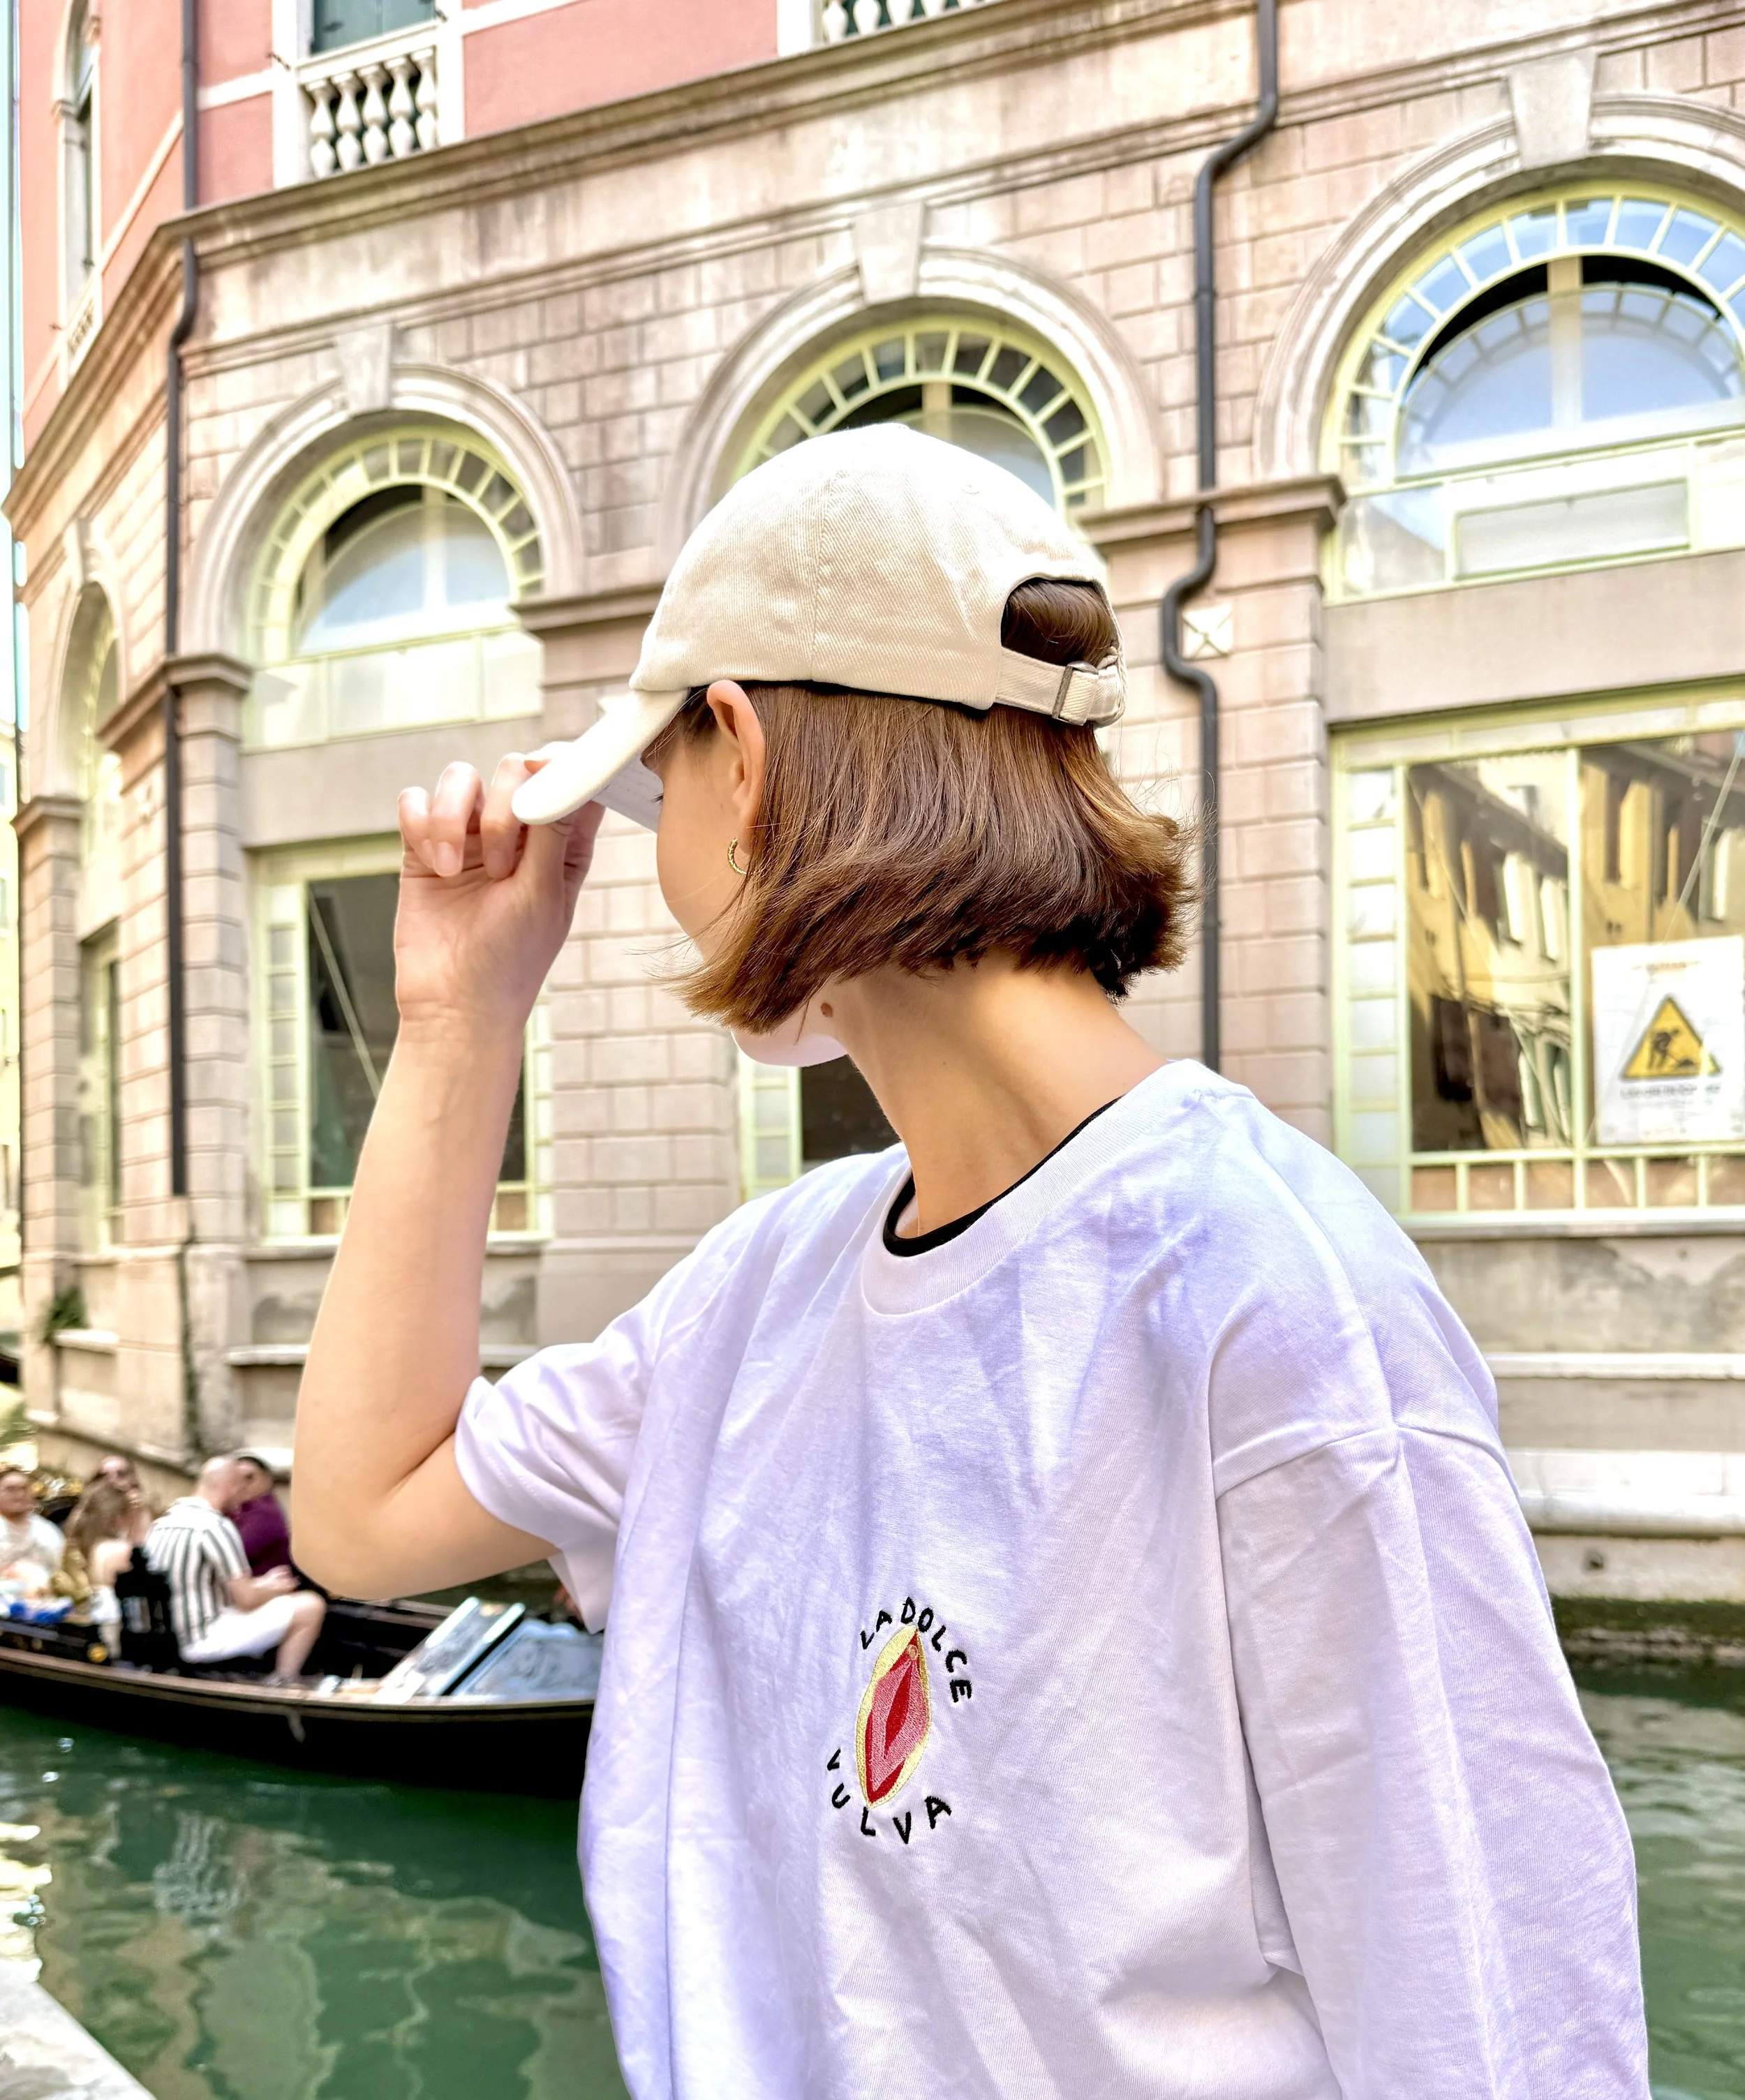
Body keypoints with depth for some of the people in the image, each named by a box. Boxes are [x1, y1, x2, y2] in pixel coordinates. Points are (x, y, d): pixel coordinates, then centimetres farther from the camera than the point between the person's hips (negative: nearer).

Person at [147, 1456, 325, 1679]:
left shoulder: (161, 1524, 9)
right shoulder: (216, 1526, -18)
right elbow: (247, 1599, -15)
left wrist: (261, 1584, 18)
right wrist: (275, 1589, 6)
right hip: (207, 1640, -9)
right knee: (310, 1607, -8)